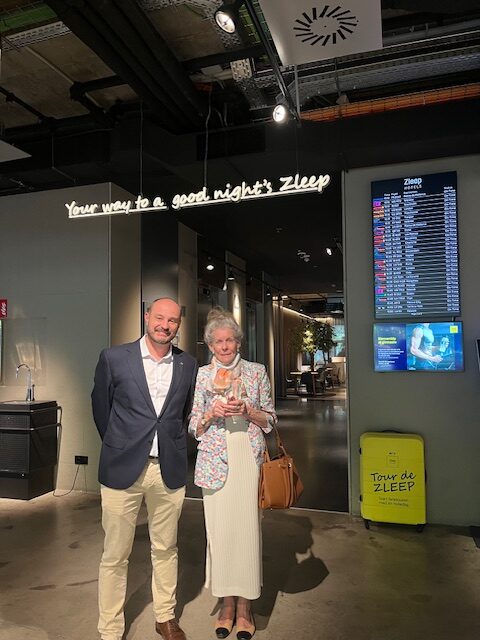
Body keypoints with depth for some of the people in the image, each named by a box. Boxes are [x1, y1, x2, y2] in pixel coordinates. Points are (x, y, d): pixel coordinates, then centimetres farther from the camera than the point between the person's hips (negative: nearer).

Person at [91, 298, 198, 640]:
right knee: (115, 556, 8)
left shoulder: (188, 365, 2)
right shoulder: (114, 358, -6)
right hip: (123, 469, -2)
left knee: (166, 549, 17)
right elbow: (101, 407, 6)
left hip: (169, 470, 3)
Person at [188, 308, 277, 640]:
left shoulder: (257, 371, 3)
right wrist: (212, 413, -13)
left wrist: (248, 411, -13)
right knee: (219, 529, 6)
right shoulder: (201, 375, 5)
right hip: (215, 460, 1)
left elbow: (270, 419, 5)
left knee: (248, 529, 2)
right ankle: (227, 603, 26)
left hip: (249, 459, -1)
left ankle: (245, 606, 21)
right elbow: (194, 427, 6)